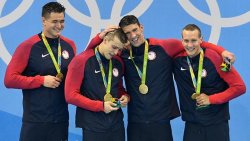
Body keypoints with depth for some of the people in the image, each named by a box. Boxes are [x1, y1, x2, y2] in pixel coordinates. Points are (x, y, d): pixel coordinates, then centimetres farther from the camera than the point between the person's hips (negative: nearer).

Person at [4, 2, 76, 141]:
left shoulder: (70, 45, 5)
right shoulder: (28, 46, -9)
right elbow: (10, 79, -10)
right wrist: (41, 80, -13)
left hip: (61, 119, 4)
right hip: (35, 120, -4)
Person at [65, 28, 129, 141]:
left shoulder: (118, 62, 7)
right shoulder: (81, 61, -9)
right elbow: (71, 95, -12)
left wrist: (125, 96, -1)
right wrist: (100, 106, -15)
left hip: (117, 123, 5)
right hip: (93, 126, -5)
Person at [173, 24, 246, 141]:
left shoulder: (215, 58, -12)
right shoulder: (177, 59, -4)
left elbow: (239, 87, -10)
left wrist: (211, 99, -13)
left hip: (217, 122, -2)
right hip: (192, 123, 2)